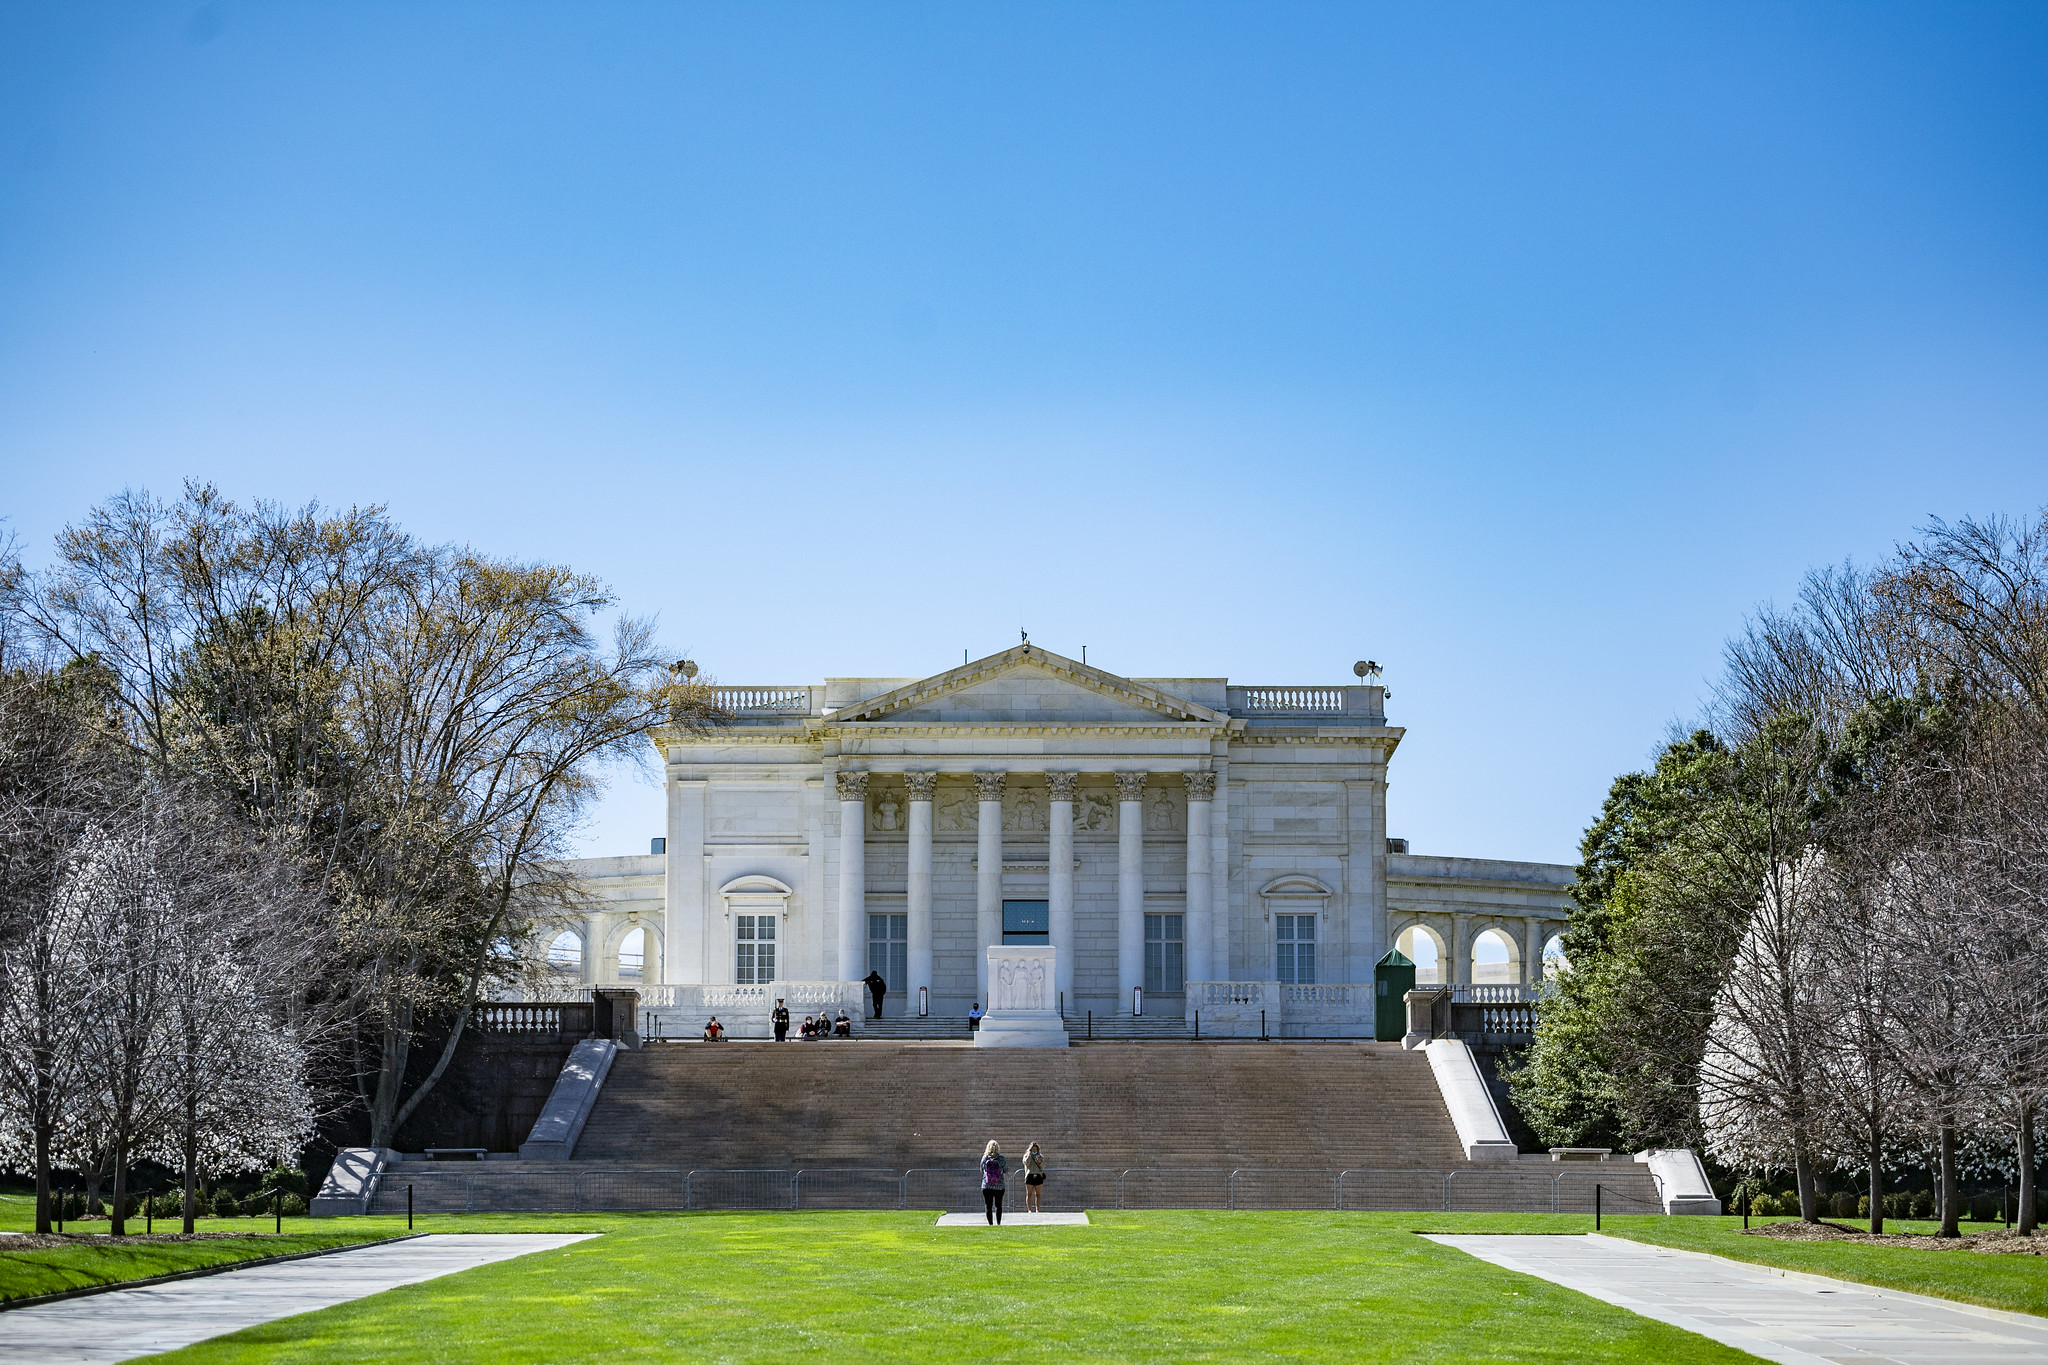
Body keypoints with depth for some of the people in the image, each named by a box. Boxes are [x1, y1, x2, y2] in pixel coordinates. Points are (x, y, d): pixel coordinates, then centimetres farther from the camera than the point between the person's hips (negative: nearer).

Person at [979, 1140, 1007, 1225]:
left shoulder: (985, 1158, -4)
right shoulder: (1001, 1158, -7)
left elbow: (981, 1170, 8)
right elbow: (1005, 1170, 3)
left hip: (987, 1186, 0)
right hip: (999, 1186, 0)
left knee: (988, 1206, 5)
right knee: (998, 1205, 12)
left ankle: (990, 1223, 0)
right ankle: (998, 1223, 10)